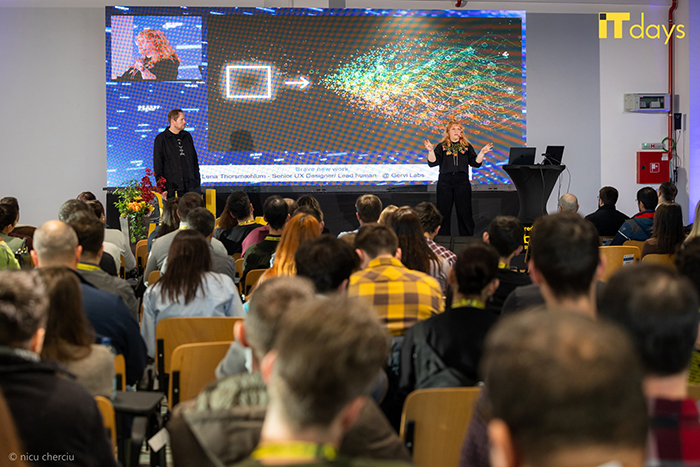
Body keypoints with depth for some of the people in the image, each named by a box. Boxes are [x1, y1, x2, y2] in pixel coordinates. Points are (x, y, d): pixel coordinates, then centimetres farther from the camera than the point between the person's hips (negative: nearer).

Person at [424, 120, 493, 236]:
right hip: (445, 182, -1)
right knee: (443, 213, 2)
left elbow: (475, 163, 6)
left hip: (462, 182, 1)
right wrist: (431, 151, -17)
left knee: (464, 213, 1)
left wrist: (482, 153, -7)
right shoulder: (442, 146, 7)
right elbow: (432, 163, -3)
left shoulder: (467, 146, 11)